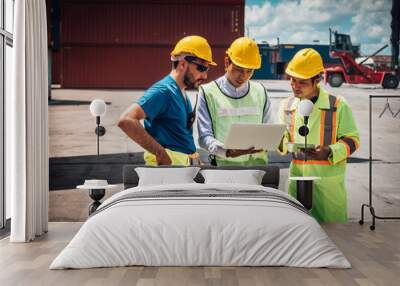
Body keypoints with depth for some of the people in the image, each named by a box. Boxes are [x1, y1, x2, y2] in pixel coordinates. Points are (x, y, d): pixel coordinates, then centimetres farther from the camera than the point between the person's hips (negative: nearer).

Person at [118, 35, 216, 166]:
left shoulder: (181, 93, 16)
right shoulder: (163, 90, -13)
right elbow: (126, 121, -24)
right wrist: (161, 153, -20)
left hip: (184, 163, 9)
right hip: (169, 164, -9)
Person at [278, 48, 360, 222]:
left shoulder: (338, 105, -3)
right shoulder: (286, 106, 9)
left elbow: (352, 139, -1)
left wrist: (329, 152, -18)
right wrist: (278, 142, -10)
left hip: (329, 178, -3)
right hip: (297, 177, 3)